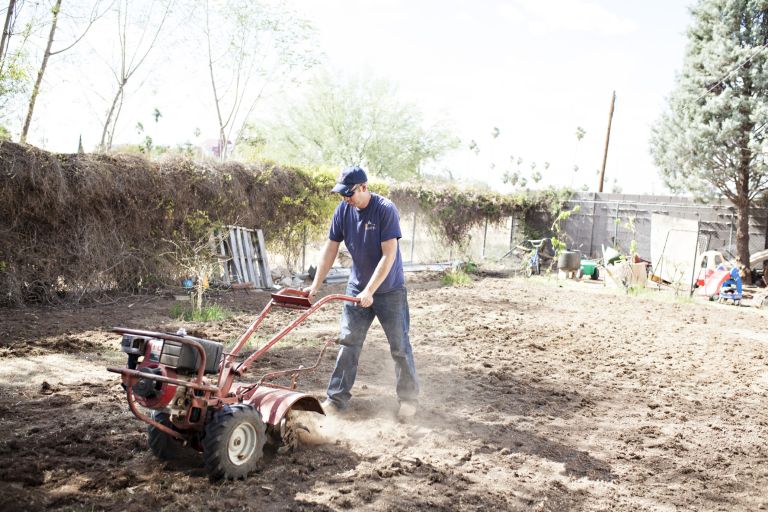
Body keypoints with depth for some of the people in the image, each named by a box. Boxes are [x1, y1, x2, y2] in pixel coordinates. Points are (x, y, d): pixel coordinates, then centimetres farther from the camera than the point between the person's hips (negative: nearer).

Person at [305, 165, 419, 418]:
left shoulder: (385, 210, -21)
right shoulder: (343, 209, -5)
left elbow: (388, 255, -24)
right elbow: (330, 249, 1)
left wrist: (370, 291, -28)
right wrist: (316, 285, -4)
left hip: (389, 290, -4)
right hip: (357, 288, 5)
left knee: (399, 346, 4)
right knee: (348, 343, 4)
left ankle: (409, 398, 19)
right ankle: (337, 398, 12)